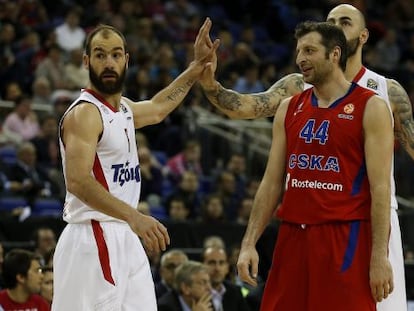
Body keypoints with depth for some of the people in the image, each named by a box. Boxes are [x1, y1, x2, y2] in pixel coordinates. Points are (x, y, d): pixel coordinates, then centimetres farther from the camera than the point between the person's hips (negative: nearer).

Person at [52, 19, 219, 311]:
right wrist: (133, 216, -36)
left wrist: (197, 67, 35)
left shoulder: (122, 108, 14)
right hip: (94, 239, -9)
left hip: (124, 238, 9)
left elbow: (157, 109, 37)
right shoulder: (84, 113, -14)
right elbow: (78, 181, -27)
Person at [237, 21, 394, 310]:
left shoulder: (370, 107, -3)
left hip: (345, 240, -5)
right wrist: (249, 243, 5)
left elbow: (380, 188, -8)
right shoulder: (289, 109, 14)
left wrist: (380, 256, -14)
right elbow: (272, 182, 14)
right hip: (293, 239, 5)